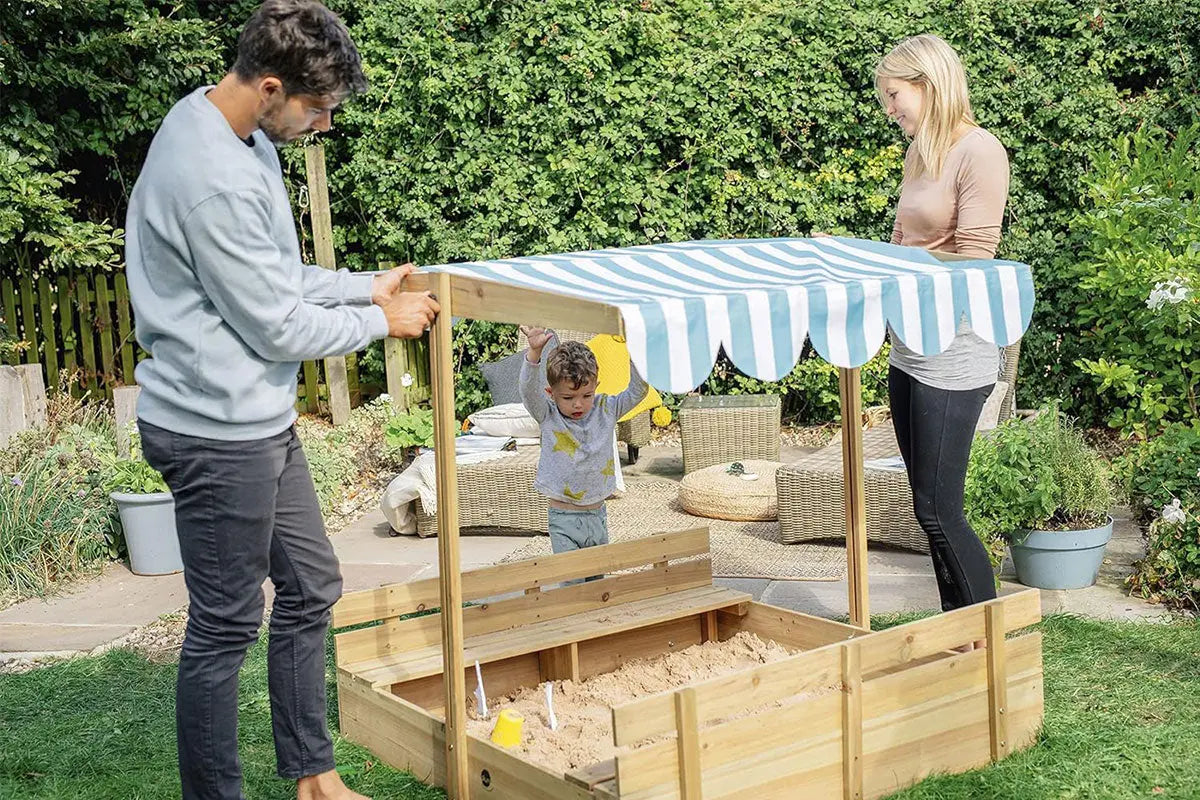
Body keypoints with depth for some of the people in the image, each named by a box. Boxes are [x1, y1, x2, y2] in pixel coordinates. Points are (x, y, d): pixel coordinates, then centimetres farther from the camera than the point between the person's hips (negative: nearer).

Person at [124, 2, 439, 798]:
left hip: (259, 420, 11)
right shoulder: (213, 180, -27)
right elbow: (277, 326, -20)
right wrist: (380, 322, -6)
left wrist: (365, 285, 7)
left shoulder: (244, 135, 6)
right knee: (225, 626, 2)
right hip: (219, 433, -11)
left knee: (310, 586, 18)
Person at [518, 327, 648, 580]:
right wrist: (534, 352, -42)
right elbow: (529, 389, -24)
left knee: (597, 578, 15)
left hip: (597, 514, 4)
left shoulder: (605, 410, 0)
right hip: (563, 520, -4)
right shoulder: (548, 416, -8)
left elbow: (637, 391, -6)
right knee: (571, 584, -7)